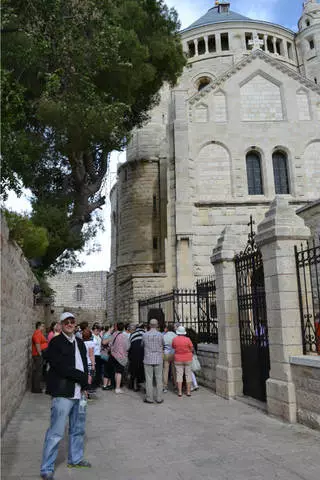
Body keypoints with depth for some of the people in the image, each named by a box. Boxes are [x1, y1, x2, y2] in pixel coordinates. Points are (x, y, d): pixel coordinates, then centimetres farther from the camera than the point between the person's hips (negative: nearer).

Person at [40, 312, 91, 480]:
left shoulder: (80, 343, 13)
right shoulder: (55, 343, -9)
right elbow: (62, 368, -17)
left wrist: (84, 387, 2)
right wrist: (83, 377, -12)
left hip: (79, 393, 7)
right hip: (62, 393, -7)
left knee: (78, 429, 19)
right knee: (56, 433, -2)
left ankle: (75, 459, 36)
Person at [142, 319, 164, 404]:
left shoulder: (145, 335, -5)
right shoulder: (160, 335, -5)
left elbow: (142, 345, 10)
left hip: (148, 359, 0)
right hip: (158, 359, 0)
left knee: (149, 379, 5)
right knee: (159, 379, 7)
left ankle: (149, 398, 9)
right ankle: (159, 398, 11)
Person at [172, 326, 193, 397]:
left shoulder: (174, 340, -9)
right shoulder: (187, 339, -12)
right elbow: (192, 349, -4)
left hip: (178, 359, 1)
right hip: (188, 359, -1)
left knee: (179, 375, 5)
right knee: (188, 375, 7)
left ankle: (180, 392, 5)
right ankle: (188, 392, 9)